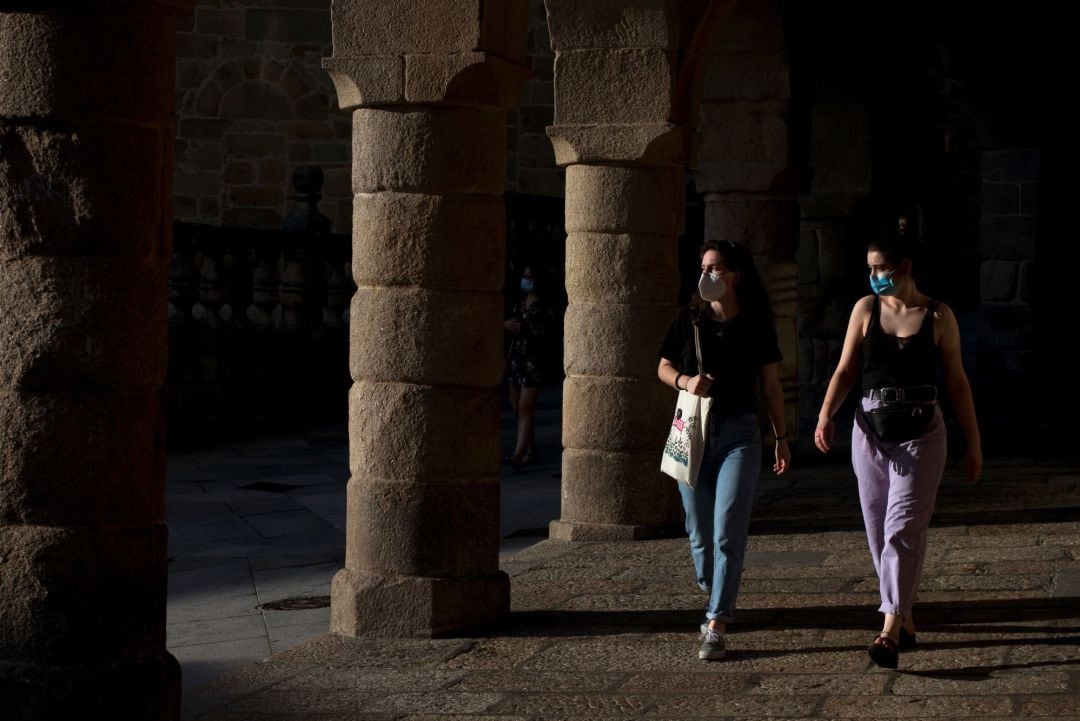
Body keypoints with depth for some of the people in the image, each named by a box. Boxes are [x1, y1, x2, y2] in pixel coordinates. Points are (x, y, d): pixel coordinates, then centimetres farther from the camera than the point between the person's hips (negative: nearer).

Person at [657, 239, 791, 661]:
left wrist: (781, 438, 9)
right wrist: (686, 381, -10)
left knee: (728, 531, -10)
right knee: (699, 531, 9)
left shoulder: (754, 324, 1)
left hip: (739, 435, -2)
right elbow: (664, 368, 12)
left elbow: (770, 384, 7)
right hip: (694, 431, 2)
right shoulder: (689, 320, 3)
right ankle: (713, 597, 34)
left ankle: (716, 626, -10)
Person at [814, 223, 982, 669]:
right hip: (870, 429, 4)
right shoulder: (866, 310, 6)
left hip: (920, 431, -4)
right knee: (878, 531, 7)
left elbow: (957, 382, 4)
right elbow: (846, 370, 5)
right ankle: (904, 619, 21)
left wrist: (973, 444, 6)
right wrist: (826, 416, -11)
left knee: (903, 528, -13)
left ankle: (890, 631, -19)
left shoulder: (938, 316, -1)